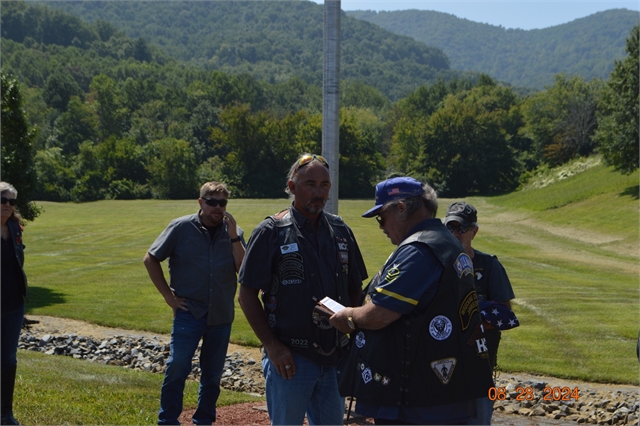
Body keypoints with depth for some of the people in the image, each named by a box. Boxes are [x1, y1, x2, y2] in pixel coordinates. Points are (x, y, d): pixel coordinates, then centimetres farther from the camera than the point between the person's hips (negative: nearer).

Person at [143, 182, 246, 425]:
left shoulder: (233, 232, 2)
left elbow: (244, 270, -8)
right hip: (189, 312, -3)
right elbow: (150, 260, 0)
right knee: (177, 367, -10)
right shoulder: (181, 227, -5)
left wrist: (234, 238, -17)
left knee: (212, 374, 11)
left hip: (221, 315, 3)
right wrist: (168, 295, -4)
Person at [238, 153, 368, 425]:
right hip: (289, 357, -5)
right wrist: (272, 346, -13)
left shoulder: (340, 231, 9)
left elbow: (355, 289, 16)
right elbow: (247, 295, -6)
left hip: (335, 357, 5)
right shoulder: (271, 232, -6)